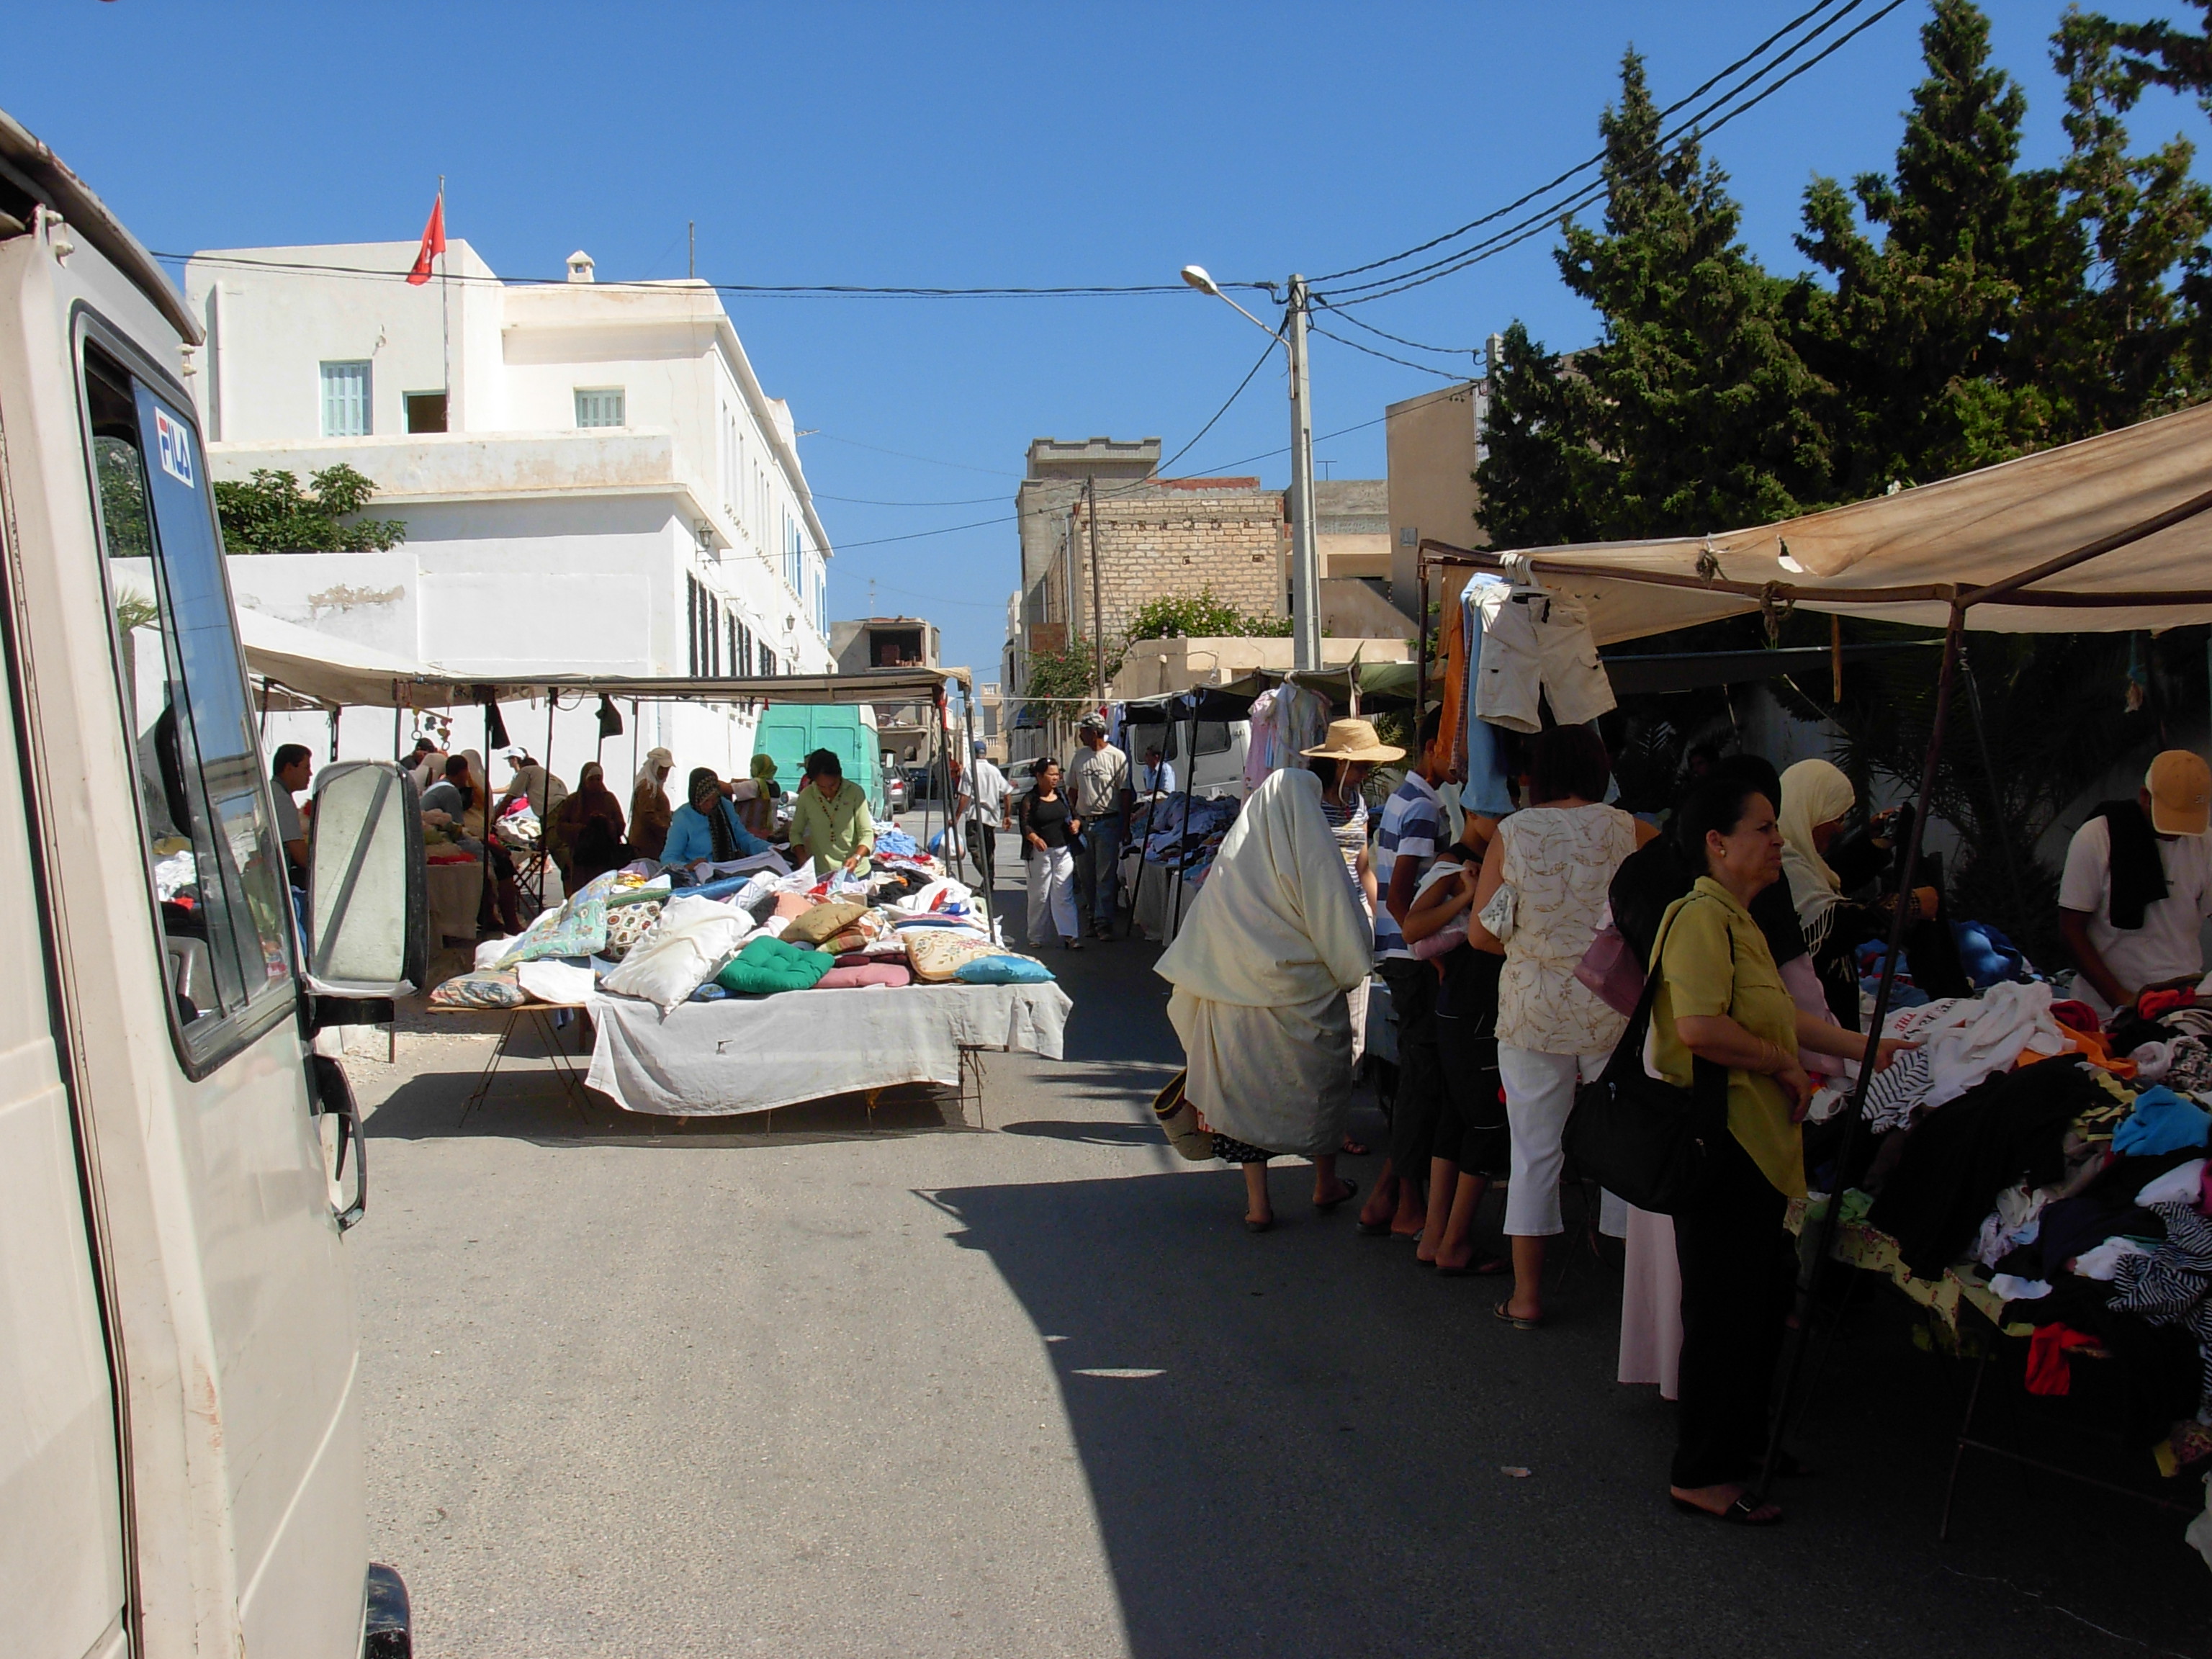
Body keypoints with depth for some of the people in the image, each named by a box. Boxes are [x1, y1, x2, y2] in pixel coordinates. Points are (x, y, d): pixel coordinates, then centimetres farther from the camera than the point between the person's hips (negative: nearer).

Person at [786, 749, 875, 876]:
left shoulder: (855, 793, -10)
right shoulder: (806, 796, -5)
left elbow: (866, 833, -7)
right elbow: (796, 832, 6)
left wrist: (857, 857, -25)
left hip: (855, 871, -1)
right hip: (820, 874, 1)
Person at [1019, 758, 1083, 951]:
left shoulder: (1063, 797, 12)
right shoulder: (1030, 800, -2)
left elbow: (1075, 815, 20)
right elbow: (1025, 825, -12)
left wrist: (1076, 823, -4)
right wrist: (1035, 838, -32)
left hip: (1063, 851, 3)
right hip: (1040, 852, -3)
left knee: (1064, 894, -4)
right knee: (1039, 895, 4)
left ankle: (1069, 935, -9)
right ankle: (1037, 936, 15)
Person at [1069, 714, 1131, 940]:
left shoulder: (1117, 757, -5)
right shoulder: (1080, 756, 11)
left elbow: (1125, 792, -5)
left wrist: (1125, 825, -9)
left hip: (1108, 822, -6)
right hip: (1083, 822, 6)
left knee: (1106, 876, -6)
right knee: (1085, 875, 10)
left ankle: (1103, 922, -5)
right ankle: (1093, 916, 22)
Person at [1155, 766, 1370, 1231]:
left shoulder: (1231, 855, 0)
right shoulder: (1312, 852, -10)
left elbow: (1200, 939, 4)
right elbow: (1343, 924, -10)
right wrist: (1348, 970, 9)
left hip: (1237, 998, 2)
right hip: (1305, 998, -2)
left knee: (1246, 1089, 9)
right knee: (1320, 1085, 16)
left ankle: (1258, 1203, 10)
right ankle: (1326, 1185, 31)